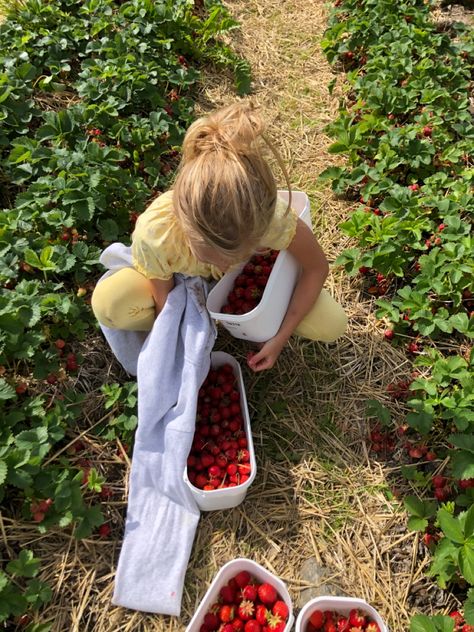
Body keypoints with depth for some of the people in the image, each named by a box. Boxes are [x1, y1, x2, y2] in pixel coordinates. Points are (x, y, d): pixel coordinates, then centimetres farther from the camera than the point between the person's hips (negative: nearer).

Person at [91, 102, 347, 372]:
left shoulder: (274, 219, -41)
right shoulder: (154, 234, -41)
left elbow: (318, 268, -22)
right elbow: (164, 304, -24)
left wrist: (281, 337, -20)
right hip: (184, 279, -1)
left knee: (332, 326, -17)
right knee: (106, 305, -30)